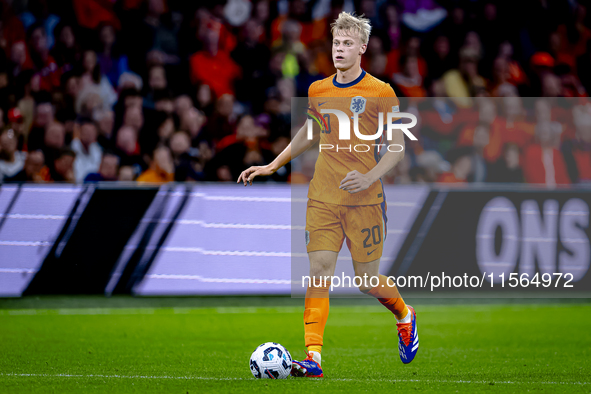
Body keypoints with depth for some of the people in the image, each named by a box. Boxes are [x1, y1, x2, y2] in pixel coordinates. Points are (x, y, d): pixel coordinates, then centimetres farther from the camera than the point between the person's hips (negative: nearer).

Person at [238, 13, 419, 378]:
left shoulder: (381, 93, -5)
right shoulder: (318, 90, 9)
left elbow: (397, 147, -4)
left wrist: (369, 177, -19)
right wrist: (272, 166, 24)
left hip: (364, 198, -3)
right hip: (323, 197, 3)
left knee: (367, 279, 2)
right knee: (319, 268, -9)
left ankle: (405, 316, 34)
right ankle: (313, 357, -13)